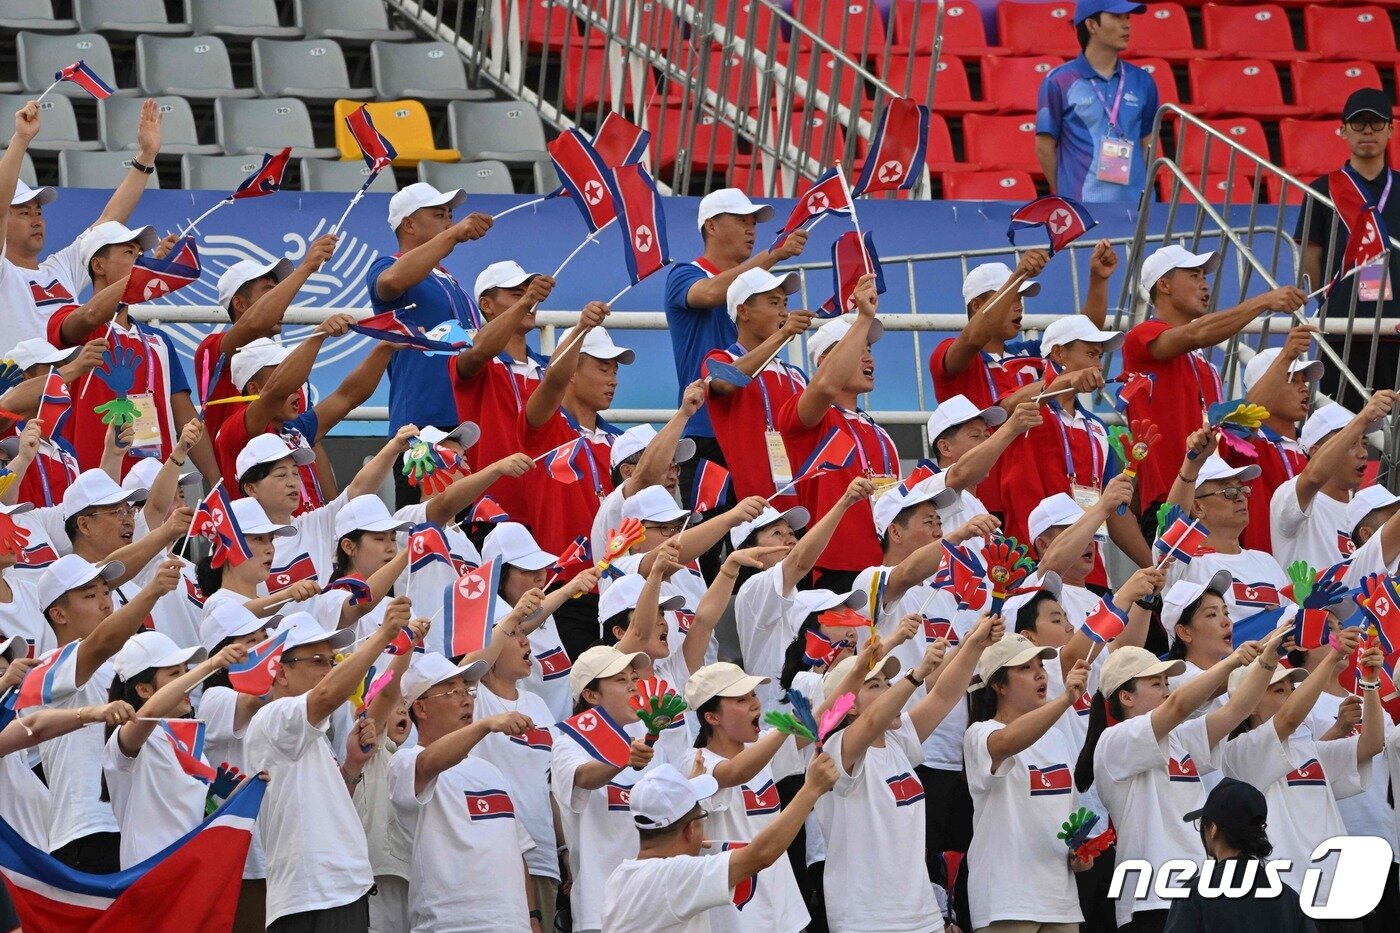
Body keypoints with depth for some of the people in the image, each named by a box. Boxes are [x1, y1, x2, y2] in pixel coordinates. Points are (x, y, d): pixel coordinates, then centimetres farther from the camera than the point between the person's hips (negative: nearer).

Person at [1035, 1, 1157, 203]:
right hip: (1082, 208, -4)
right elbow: (1045, 148, 4)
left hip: (1134, 207, 4)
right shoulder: (1059, 82, -1)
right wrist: (1067, 194, 9)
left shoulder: (1141, 82, 10)